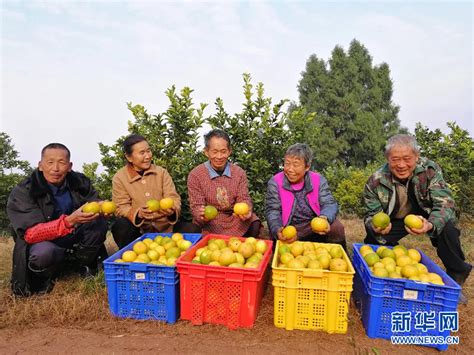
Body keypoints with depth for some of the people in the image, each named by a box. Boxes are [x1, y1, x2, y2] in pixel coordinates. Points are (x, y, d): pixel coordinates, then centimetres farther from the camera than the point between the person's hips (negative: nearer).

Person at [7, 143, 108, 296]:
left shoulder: (80, 181, -10)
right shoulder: (22, 192, -20)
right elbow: (30, 233, -29)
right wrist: (69, 221, -46)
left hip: (74, 238, 4)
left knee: (100, 222, -23)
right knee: (43, 252, -37)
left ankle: (83, 263, 1)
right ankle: (44, 276, -1)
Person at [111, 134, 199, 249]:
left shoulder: (162, 172, 4)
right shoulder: (119, 178, -2)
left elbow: (173, 198, -3)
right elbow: (121, 208, -7)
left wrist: (172, 210, -28)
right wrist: (138, 213, -29)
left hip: (165, 227, 1)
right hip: (139, 230, -1)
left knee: (191, 230, -23)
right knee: (121, 225, -31)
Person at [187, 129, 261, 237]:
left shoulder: (239, 172, 3)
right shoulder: (195, 175, -5)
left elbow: (243, 199, 0)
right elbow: (196, 206, -5)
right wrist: (202, 216, -29)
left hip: (237, 220, 3)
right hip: (210, 224, -2)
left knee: (255, 227, -24)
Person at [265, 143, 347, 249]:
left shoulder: (319, 180, -2)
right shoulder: (275, 183, -7)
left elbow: (329, 204, -8)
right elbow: (272, 211, -12)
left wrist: (325, 218, -34)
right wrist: (278, 230, -34)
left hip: (315, 227, 2)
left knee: (336, 227, -21)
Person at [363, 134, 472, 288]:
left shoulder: (430, 170, -24)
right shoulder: (375, 182, -23)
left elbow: (444, 203, -27)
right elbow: (371, 215, -17)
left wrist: (431, 225, -50)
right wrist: (375, 227, -44)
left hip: (424, 216, -1)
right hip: (393, 221, 1)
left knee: (446, 228, -30)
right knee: (372, 240, -20)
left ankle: (456, 277, -4)